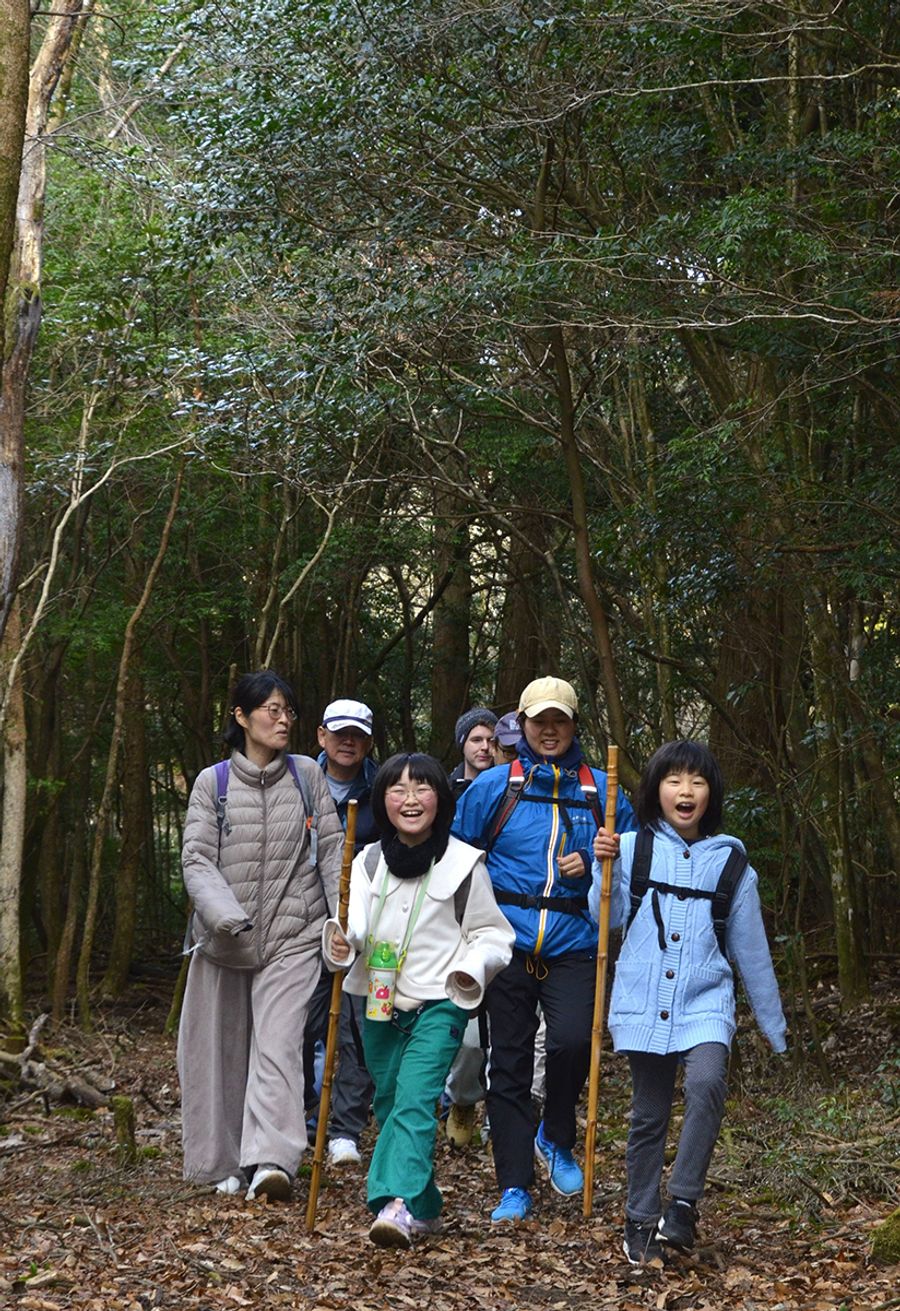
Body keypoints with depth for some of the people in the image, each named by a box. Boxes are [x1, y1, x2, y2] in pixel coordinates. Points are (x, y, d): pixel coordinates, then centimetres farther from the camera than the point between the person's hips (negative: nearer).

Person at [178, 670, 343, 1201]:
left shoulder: (307, 775, 6)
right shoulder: (213, 783, 4)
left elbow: (333, 850, 7)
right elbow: (197, 858, -4)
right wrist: (224, 914, -21)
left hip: (293, 936, -1)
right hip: (224, 939, 1)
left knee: (278, 1043, -16)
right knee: (222, 1051, 7)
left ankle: (271, 1160, -24)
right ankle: (224, 1163, 21)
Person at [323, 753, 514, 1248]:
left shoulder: (463, 863, -2)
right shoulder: (369, 861, 7)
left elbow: (491, 932, 4)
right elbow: (354, 928, 0)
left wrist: (473, 965, -16)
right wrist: (341, 943, -23)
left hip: (438, 1004, -5)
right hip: (378, 1003, 5)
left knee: (414, 1101, -19)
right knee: (388, 1105, 11)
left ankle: (397, 1204, -31)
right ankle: (424, 1209, 24)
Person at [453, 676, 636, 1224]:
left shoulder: (601, 791, 8)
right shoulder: (493, 787, 6)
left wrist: (594, 865, -5)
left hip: (573, 946, 0)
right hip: (508, 946, 1)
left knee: (573, 1040, -22)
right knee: (509, 1063, 3)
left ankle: (556, 1140, 6)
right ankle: (515, 1189, 12)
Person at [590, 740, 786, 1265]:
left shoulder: (729, 860, 3)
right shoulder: (634, 847, 2)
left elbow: (751, 946, 10)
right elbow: (607, 918, 5)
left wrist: (774, 1024, 14)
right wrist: (604, 865, -10)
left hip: (705, 1001, 0)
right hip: (644, 1002, 1)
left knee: (707, 1083, -26)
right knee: (649, 1116, 7)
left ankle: (683, 1205, -15)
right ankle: (641, 1222, 22)